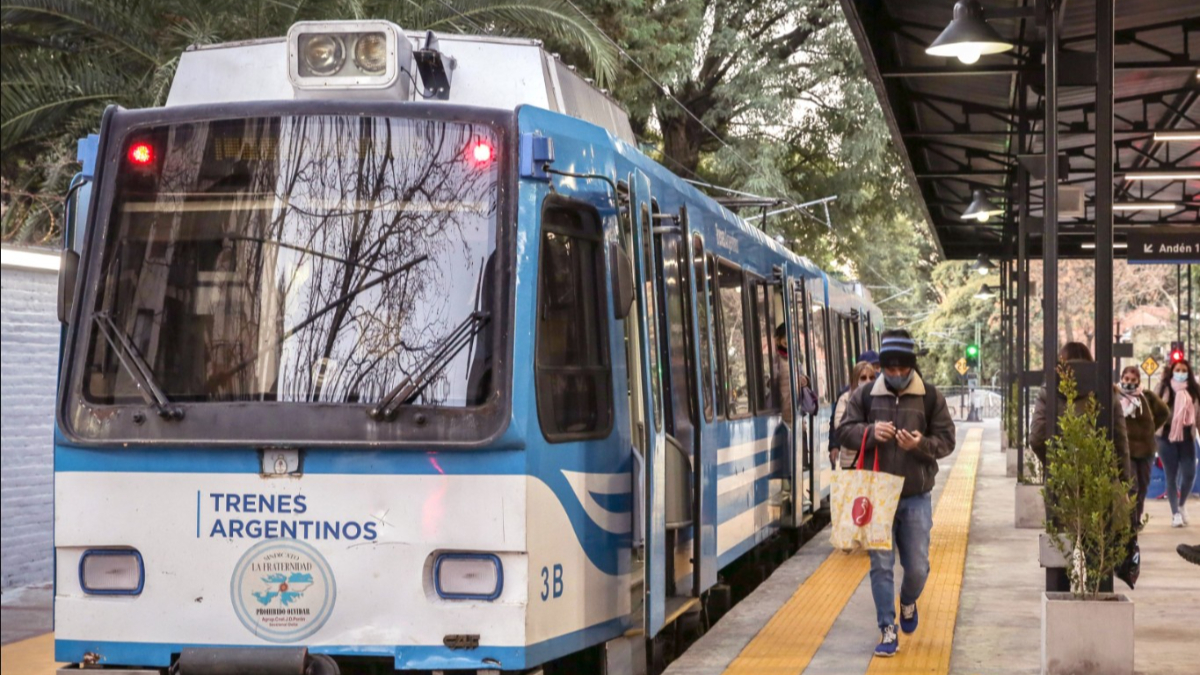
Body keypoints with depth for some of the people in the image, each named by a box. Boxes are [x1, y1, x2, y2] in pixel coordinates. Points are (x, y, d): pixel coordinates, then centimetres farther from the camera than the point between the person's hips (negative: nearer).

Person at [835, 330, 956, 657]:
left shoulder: (931, 397, -1)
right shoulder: (865, 395, 0)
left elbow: (946, 440, 0)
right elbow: (844, 431, 2)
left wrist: (921, 444, -21)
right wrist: (870, 431, -18)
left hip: (916, 497, 0)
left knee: (917, 566, 6)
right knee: (881, 564, 0)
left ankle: (908, 603, 38)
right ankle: (888, 630, 7)